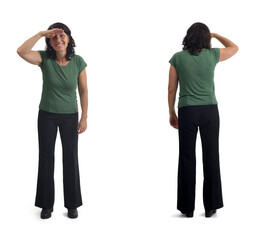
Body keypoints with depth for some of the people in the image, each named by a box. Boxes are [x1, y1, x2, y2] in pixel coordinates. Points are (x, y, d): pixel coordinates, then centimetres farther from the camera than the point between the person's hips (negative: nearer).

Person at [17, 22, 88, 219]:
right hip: (47, 115, 0)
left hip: (70, 116, 0)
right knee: (46, 157, 5)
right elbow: (21, 52, -30)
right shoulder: (45, 58, -12)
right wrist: (41, 33, -31)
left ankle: (72, 204, 21)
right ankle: (47, 204, 20)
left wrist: (84, 118, -7)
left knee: (71, 158, 5)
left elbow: (83, 90, -4)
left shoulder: (78, 61, -10)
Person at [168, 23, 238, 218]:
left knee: (187, 158, 4)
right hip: (209, 110, 1)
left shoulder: (177, 58, -1)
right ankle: (211, 206, 13)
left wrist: (172, 113, 11)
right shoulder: (213, 54, 0)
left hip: (187, 111, 0)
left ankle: (188, 207, 9)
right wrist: (215, 35, 29)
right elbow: (234, 48, 20)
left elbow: (172, 89, 1)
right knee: (211, 157, 7)